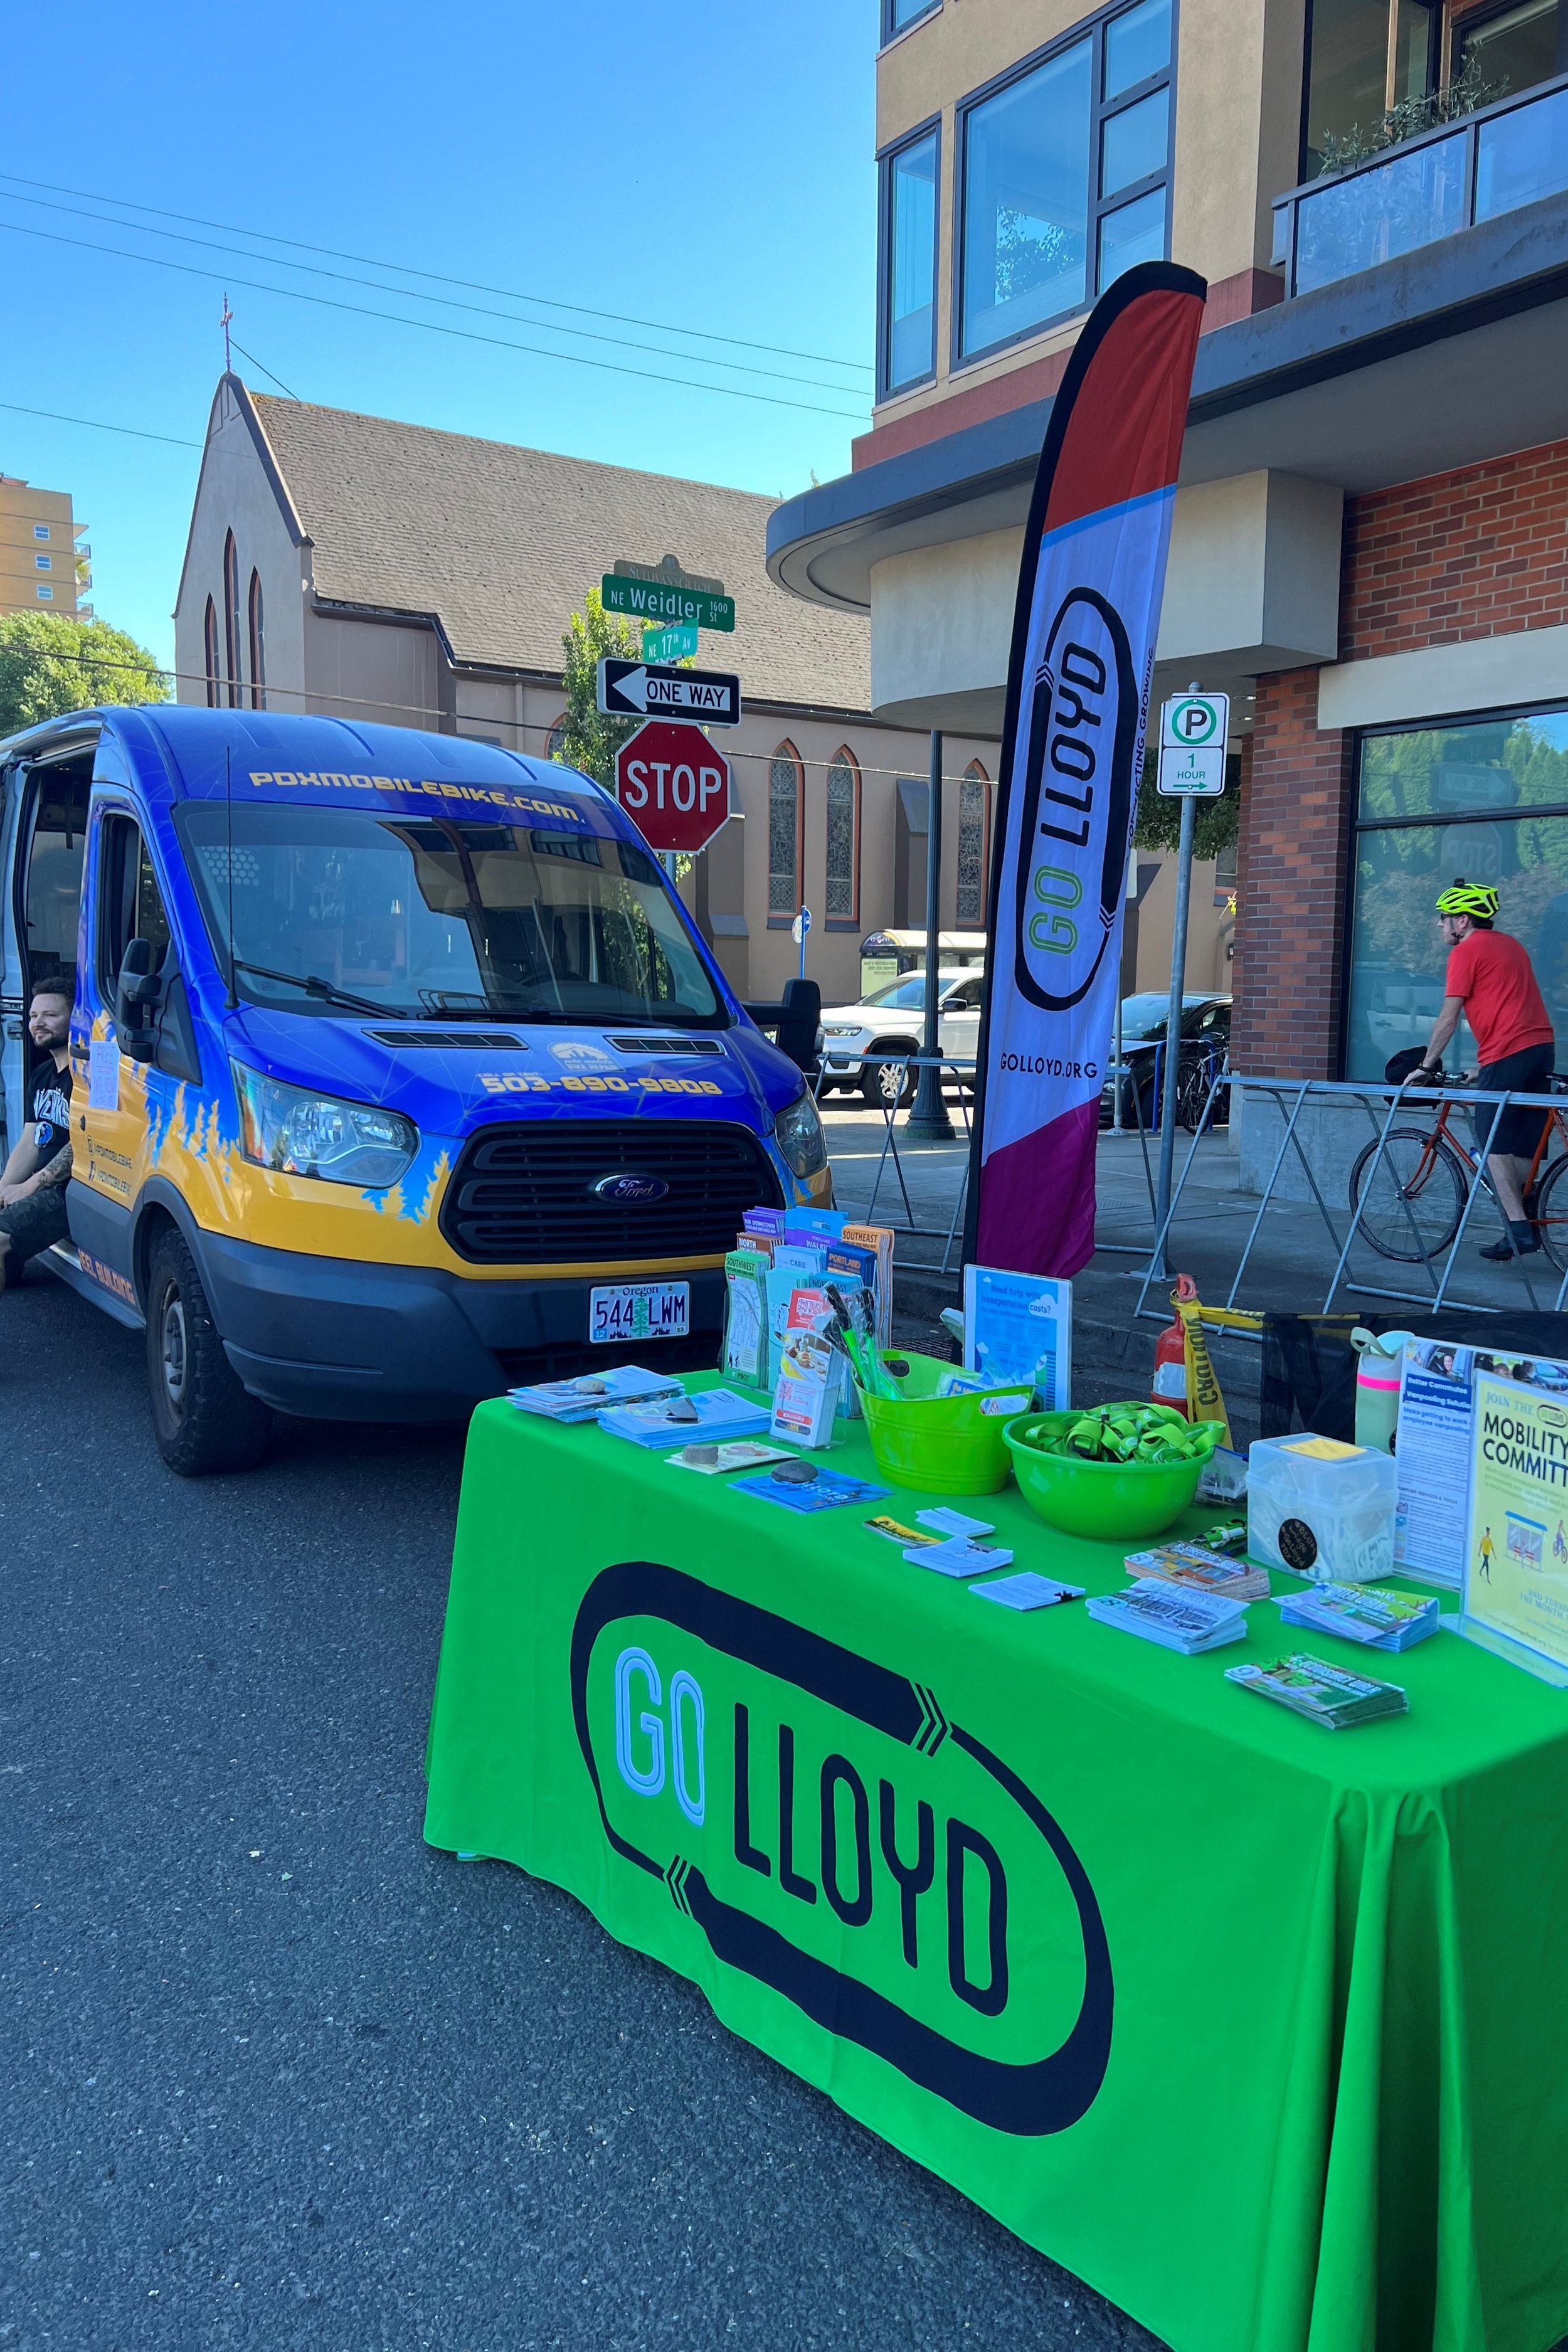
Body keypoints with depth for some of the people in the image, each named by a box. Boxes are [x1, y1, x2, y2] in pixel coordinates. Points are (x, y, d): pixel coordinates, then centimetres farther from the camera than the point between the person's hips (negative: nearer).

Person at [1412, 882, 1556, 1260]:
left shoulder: (1466, 951, -3)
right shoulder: (1510, 945, 23)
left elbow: (1449, 1018, -5)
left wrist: (1426, 1066, 3)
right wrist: (1485, 1067, 29)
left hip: (1508, 1053, -8)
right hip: (1542, 1046, 8)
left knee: (1493, 1144, -4)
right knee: (1522, 1146, 12)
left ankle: (1519, 1230, -11)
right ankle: (1526, 1225, 13)